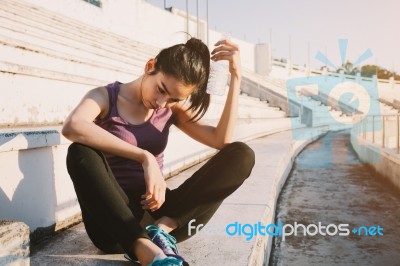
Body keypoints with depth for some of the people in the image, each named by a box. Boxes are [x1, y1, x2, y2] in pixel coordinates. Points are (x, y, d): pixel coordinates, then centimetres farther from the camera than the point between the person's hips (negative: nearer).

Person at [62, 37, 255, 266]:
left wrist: (235, 78, -11)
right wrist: (144, 157, -33)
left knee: (242, 155, -12)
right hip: (113, 219, -3)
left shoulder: (172, 109, 7)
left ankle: (162, 230, -26)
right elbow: (72, 127, -28)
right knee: (81, 153, -33)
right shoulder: (105, 97, -4)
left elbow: (223, 140, -8)